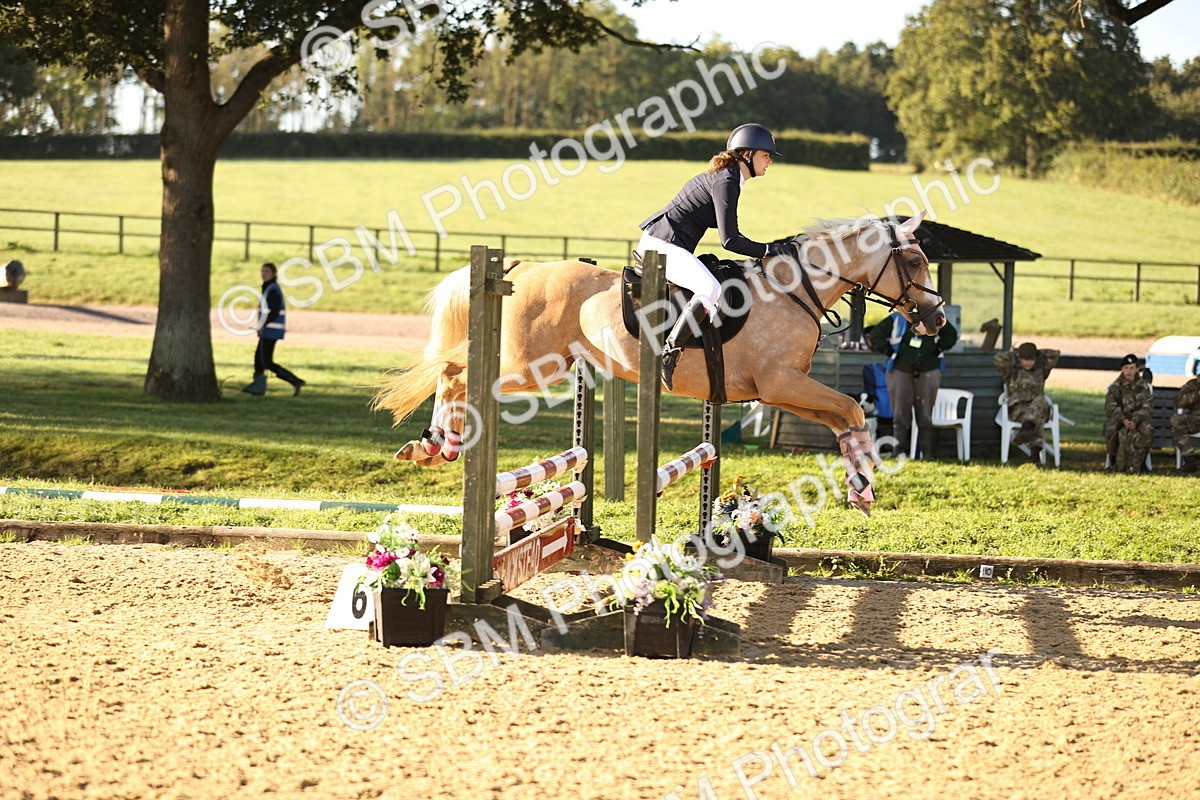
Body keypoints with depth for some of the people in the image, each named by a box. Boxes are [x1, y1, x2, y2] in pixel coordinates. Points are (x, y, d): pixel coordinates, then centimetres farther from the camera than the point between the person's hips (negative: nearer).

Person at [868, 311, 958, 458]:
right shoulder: (896, 319, 5)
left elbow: (951, 335, 17)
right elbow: (876, 335, 6)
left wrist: (938, 349, 3)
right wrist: (889, 351, -4)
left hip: (927, 373, 1)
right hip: (900, 372, 0)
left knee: (925, 415, 0)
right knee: (900, 414, -1)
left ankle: (927, 454, 2)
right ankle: (900, 451, 3)